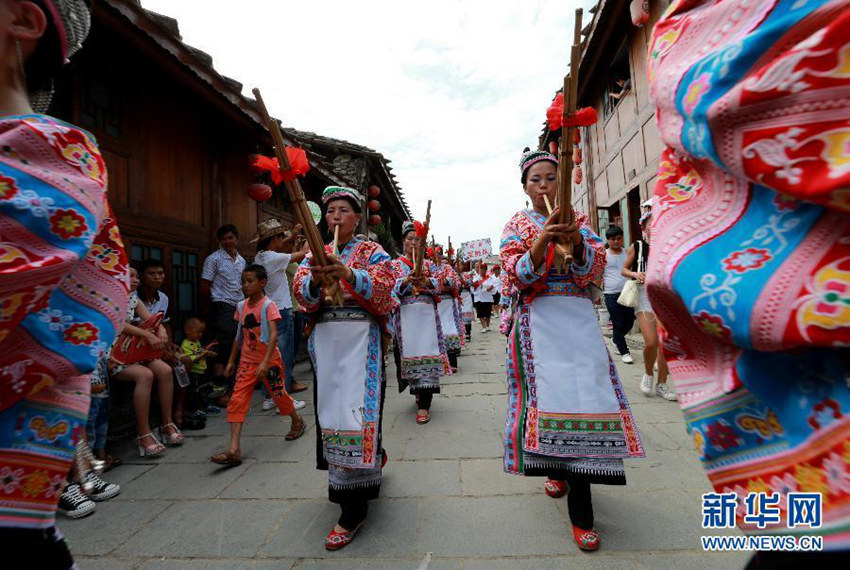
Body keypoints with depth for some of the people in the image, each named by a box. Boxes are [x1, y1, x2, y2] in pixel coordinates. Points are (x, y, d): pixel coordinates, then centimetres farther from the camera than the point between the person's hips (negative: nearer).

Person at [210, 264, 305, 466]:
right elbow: (239, 335, 14)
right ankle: (234, 449, -5)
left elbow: (273, 335, -22)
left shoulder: (268, 305, -14)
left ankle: (297, 422, 37)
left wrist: (265, 362, -31)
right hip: (247, 360, 5)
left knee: (279, 394, 9)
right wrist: (231, 360, 14)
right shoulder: (241, 306, 5)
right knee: (237, 400, -6)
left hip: (269, 360, -5)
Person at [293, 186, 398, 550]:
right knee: (331, 407, 10)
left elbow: (383, 288, -12)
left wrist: (349, 275, -29)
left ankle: (354, 507, 1)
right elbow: (302, 294, 0)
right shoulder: (315, 255, 15)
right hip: (326, 339, 5)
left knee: (356, 409, -8)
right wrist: (316, 279, -22)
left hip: (361, 338, -4)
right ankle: (372, 461, 35)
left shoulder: (372, 253, 5)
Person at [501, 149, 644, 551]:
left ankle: (581, 513, 2)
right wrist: (541, 242, -22)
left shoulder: (577, 220, 13)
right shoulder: (517, 225, 8)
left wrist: (576, 242, -20)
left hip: (577, 318, 1)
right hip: (539, 319, -1)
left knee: (582, 390, -7)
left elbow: (594, 268, 0)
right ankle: (555, 468, 26)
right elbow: (517, 276, -6)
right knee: (546, 390, -3)